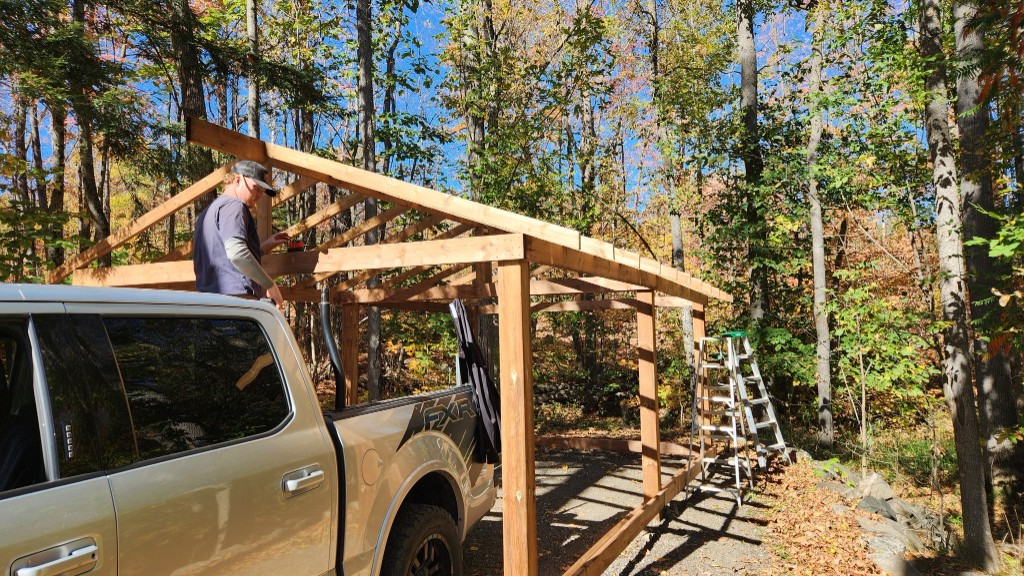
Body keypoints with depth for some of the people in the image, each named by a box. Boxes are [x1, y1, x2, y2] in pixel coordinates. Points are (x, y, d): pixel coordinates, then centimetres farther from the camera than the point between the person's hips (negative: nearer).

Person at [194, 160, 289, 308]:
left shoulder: (207, 213, 27)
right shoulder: (233, 205, -4)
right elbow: (236, 253, -21)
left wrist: (264, 247, 24)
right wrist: (270, 284, -14)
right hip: (238, 297, -10)